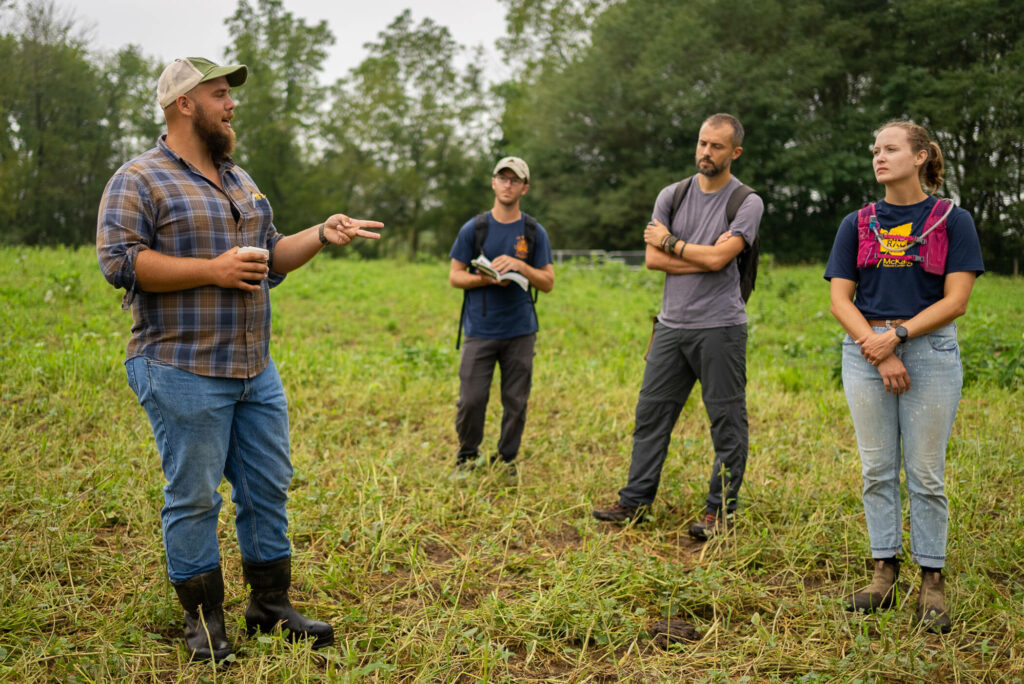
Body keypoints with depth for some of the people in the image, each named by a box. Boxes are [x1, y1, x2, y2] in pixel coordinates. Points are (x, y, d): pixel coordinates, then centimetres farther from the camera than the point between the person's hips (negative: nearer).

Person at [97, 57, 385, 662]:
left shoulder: (240, 181, 17)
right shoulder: (139, 181, -7)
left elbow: (270, 255, 22)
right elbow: (120, 261, -17)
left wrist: (321, 236, 6)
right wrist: (213, 270, -20)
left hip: (256, 369, 8)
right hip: (183, 373, -7)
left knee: (268, 488, 11)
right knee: (194, 497, 2)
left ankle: (272, 604, 25)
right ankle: (204, 618, 17)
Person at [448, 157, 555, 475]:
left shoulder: (535, 233, 5)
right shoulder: (473, 229, 3)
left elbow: (548, 283, 4)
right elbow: (455, 276, 5)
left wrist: (519, 265, -13)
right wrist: (486, 278, -14)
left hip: (520, 331, 1)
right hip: (480, 331, -1)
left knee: (516, 402, 4)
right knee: (471, 400, -2)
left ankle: (506, 459, 21)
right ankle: (467, 455, 21)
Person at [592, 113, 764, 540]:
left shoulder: (747, 203, -4)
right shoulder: (672, 196, 10)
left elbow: (718, 257, -17)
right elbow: (653, 259, 1)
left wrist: (670, 241, -4)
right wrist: (703, 260, -9)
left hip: (719, 328, -5)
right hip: (672, 325, 5)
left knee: (727, 420, 1)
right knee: (651, 411, 8)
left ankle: (720, 510, 11)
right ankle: (636, 500, 17)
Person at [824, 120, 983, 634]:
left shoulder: (952, 220, 2)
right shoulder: (857, 224, 9)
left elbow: (955, 300, -5)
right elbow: (840, 300, 3)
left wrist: (897, 335, -14)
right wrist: (879, 353, -10)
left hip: (930, 350, -2)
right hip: (865, 350, 3)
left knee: (925, 472, -1)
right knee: (877, 469, 5)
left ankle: (932, 581, 10)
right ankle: (884, 573, 15)